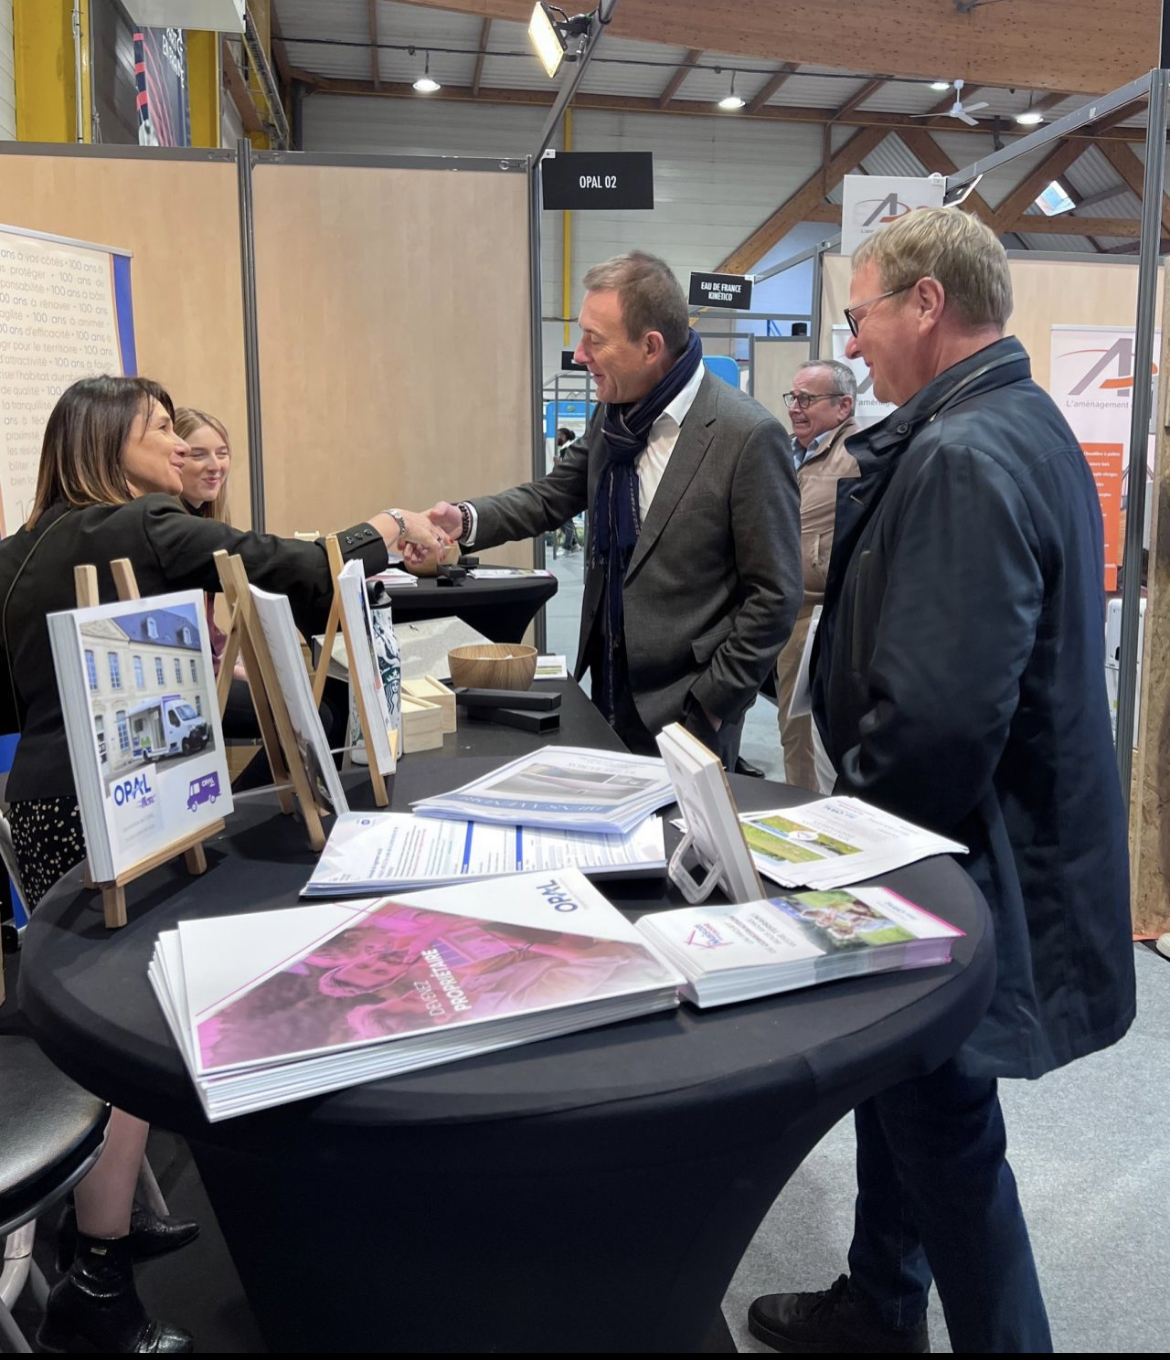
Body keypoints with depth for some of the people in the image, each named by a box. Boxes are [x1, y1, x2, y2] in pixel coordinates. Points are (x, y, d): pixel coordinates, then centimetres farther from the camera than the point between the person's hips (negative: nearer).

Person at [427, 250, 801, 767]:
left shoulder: (747, 435, -18)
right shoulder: (613, 415, 1)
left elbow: (774, 595, -15)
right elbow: (552, 496, 11)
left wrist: (710, 702, -13)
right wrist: (465, 521, -7)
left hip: (684, 711, -6)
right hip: (608, 691, 6)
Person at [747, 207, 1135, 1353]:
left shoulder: (962, 459, -24)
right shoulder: (1027, 425, 9)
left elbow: (938, 714, -30)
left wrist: (850, 825, -14)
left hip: (962, 868, -11)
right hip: (989, 835, 11)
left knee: (944, 1129, 7)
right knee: (896, 1083, 23)